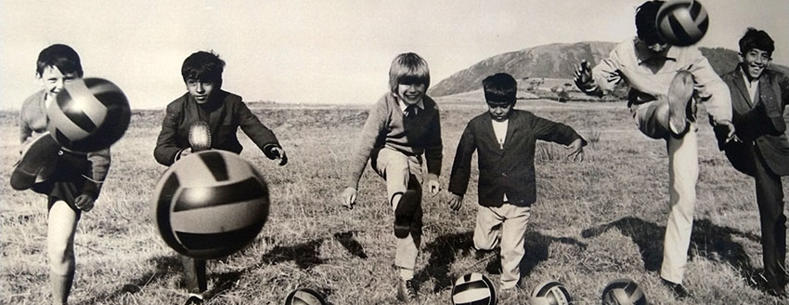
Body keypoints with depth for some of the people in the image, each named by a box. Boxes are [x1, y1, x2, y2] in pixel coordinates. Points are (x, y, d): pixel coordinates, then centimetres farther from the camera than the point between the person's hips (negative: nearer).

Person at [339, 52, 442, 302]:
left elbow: (434, 145, 7)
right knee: (399, 163, -40)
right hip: (385, 155, -3)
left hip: (413, 162, 3)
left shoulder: (430, 108, -8)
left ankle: (406, 278, 6)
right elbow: (365, 144, -23)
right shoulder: (385, 106, -21)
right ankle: (399, 204, -68)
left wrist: (433, 174, 2)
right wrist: (352, 184, -26)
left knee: (415, 220, -4)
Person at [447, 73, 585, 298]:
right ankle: (501, 234, 39)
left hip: (519, 198, -1)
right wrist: (456, 191, 4)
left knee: (512, 248, 6)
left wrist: (575, 140, -16)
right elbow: (462, 159, 2)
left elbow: (555, 129, 5)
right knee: (482, 244, 7)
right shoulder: (476, 126, -3)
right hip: (489, 199, 1)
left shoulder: (527, 122, -4)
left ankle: (509, 284, 30)